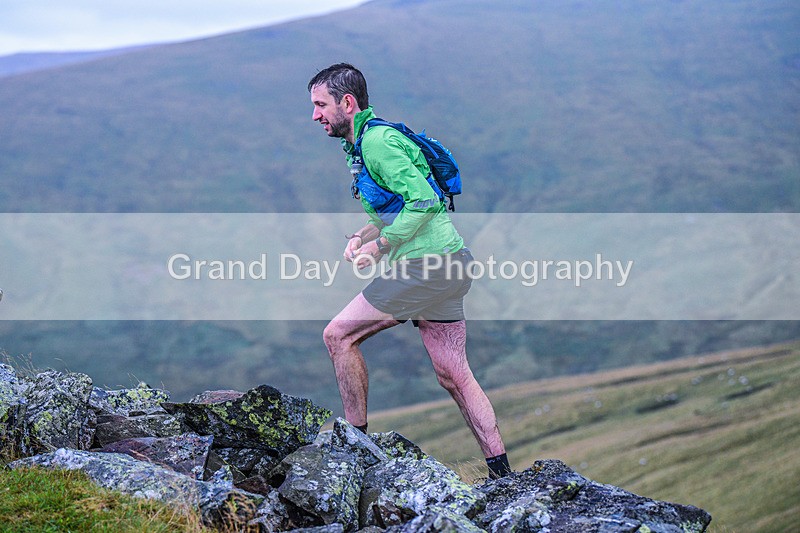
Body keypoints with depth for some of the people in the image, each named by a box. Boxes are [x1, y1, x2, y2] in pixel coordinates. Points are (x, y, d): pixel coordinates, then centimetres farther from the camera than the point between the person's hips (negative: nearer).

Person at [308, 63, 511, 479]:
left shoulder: (377, 141, -13)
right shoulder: (362, 144, 19)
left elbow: (424, 201, -22)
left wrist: (379, 247, -15)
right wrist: (362, 237, 12)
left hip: (425, 264, -10)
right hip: (446, 264, 10)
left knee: (338, 334, -4)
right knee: (454, 376, 9)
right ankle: (502, 474, 10)